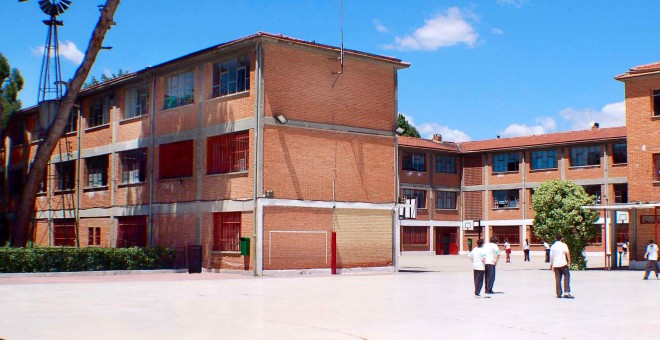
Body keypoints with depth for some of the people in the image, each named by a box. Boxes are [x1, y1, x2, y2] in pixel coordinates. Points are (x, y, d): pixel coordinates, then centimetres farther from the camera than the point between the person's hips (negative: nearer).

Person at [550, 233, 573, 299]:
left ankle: (559, 294, 5)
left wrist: (551, 265, 13)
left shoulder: (553, 246, 8)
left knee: (558, 280, 5)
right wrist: (569, 262, -4)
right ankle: (566, 293, -6)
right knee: (566, 278, 2)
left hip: (556, 265, 3)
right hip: (563, 264, -3)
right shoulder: (563, 245, -1)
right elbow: (567, 253, -11)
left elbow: (551, 256, 8)